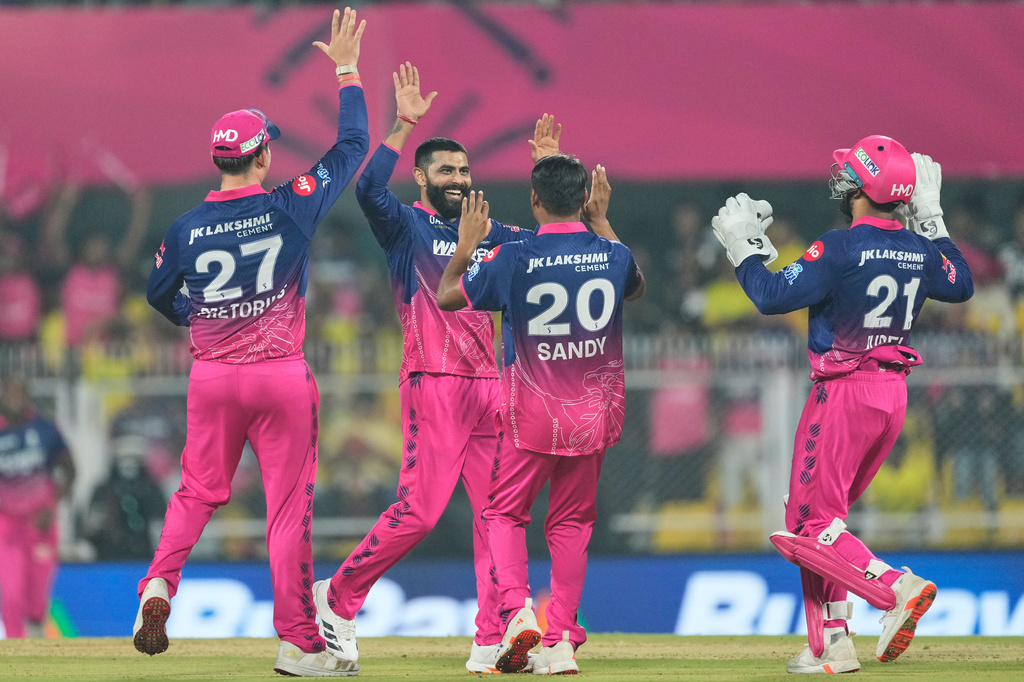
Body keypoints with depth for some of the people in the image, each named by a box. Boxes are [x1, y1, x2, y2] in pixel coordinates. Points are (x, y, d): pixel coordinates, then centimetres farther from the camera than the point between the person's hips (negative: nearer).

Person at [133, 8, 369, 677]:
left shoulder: (187, 228, -1)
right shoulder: (292, 206, -8)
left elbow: (160, 296, 15)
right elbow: (355, 143, 1)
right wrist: (347, 70, 11)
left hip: (211, 375, 3)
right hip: (282, 373, -3)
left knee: (198, 492, 17)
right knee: (290, 507, 1)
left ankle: (160, 583, -8)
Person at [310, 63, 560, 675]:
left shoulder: (487, 232, 20)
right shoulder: (406, 227, 2)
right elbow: (369, 189, -17)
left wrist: (549, 165, 15)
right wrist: (404, 126, -19)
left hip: (490, 386, 6)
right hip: (434, 383, -6)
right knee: (419, 509, -13)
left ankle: (490, 643, 1)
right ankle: (338, 597, 5)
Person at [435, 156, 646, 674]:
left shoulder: (514, 258, -12)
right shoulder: (612, 255, -3)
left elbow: (446, 297, 2)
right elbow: (635, 287, 24)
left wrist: (465, 246, 17)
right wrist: (601, 223, 27)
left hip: (532, 413, -3)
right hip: (595, 412, 3)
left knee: (505, 513, 12)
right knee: (571, 523, 11)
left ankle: (517, 608, -11)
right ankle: (562, 643, 7)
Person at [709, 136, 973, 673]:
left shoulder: (839, 250, -17)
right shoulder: (920, 250, 4)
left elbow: (771, 296, -18)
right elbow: (961, 285, 24)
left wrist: (743, 246, -3)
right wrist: (931, 222, 25)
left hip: (844, 392, -8)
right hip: (894, 393, 8)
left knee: (808, 528, -3)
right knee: (822, 517, 18)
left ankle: (896, 589, -22)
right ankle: (830, 645, 15)